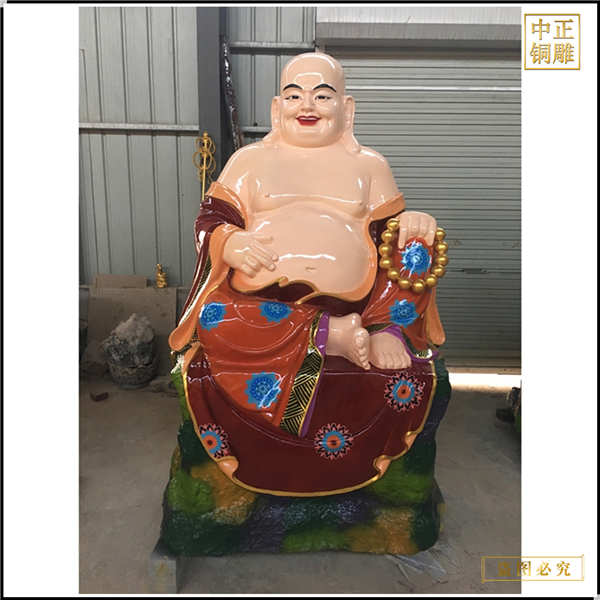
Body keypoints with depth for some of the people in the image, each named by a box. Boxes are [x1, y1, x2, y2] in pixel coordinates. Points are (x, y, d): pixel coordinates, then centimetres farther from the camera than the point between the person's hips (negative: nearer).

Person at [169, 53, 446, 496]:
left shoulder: (369, 165, 22)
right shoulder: (250, 159, 20)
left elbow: (390, 230, 18)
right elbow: (211, 218, 14)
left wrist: (413, 227, -7)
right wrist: (230, 242, -10)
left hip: (351, 304, 0)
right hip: (259, 301, 1)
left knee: (410, 370, -26)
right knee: (212, 329, -32)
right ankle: (334, 337, -25)